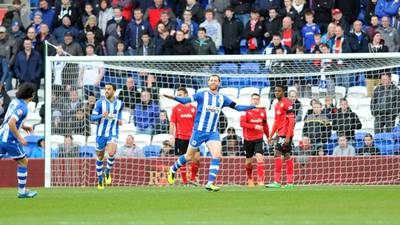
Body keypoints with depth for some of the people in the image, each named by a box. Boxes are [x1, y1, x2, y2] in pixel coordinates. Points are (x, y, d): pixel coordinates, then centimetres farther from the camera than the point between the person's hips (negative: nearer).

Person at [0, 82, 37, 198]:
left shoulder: (15, 102, 11)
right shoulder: (22, 107, -16)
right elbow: (11, 123, -25)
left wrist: (23, 127, 19)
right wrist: (19, 138, -18)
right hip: (9, 140, -8)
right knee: (23, 162, 9)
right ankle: (22, 191, 14)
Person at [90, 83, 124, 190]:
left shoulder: (119, 103, 2)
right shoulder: (100, 103, -7)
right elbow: (92, 117, -7)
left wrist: (120, 119, 5)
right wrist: (102, 115, -26)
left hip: (113, 133, 0)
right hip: (101, 133, 0)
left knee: (111, 153, -25)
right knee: (100, 157, 8)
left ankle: (107, 172, 2)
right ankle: (100, 180, 25)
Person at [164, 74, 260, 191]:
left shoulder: (222, 98, 7)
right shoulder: (202, 95, -6)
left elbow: (237, 107, 12)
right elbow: (186, 100, -17)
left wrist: (253, 106, 5)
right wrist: (174, 98, -34)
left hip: (213, 132, 3)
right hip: (199, 131, -3)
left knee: (217, 156, -15)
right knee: (189, 156, 6)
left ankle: (210, 183, -12)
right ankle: (173, 169, 33)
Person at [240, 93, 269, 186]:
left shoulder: (262, 111, 6)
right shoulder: (246, 110, -5)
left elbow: (265, 125, 19)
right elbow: (242, 123, -16)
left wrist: (268, 136, 22)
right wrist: (255, 126, -24)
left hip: (259, 139, 1)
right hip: (248, 139, -1)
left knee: (259, 157, -16)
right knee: (249, 160, 10)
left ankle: (260, 180, -20)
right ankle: (249, 179, 33)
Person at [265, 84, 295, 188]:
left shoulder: (287, 103, -12)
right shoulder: (277, 105, 17)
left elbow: (291, 121, -16)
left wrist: (288, 137, -21)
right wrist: (271, 136, 20)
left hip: (285, 134, -9)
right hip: (280, 133, 9)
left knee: (277, 154, -12)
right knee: (286, 155, 9)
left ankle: (277, 182, -13)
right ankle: (290, 182, 11)